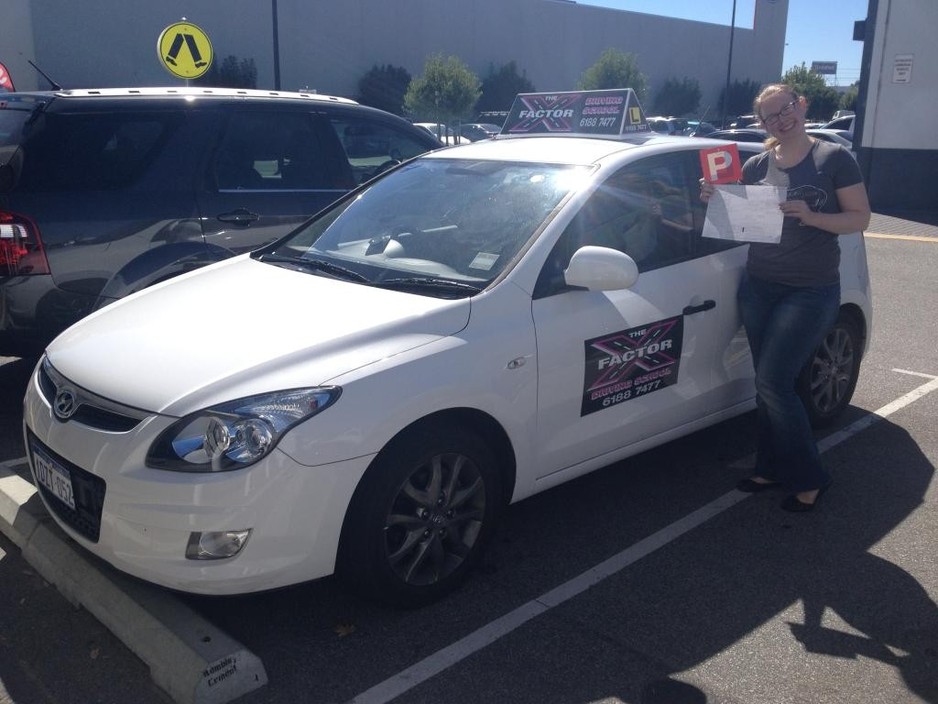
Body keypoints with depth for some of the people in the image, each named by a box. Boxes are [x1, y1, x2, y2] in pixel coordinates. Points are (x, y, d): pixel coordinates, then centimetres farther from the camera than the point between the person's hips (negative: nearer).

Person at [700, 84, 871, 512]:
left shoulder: (835, 159, -4)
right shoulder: (756, 166, 8)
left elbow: (860, 218, -5)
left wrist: (811, 216, -21)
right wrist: (714, 199, -6)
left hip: (811, 292, -5)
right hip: (758, 288, 5)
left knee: (772, 383, -10)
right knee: (770, 384, 10)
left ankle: (809, 478, 7)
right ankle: (772, 468, 24)